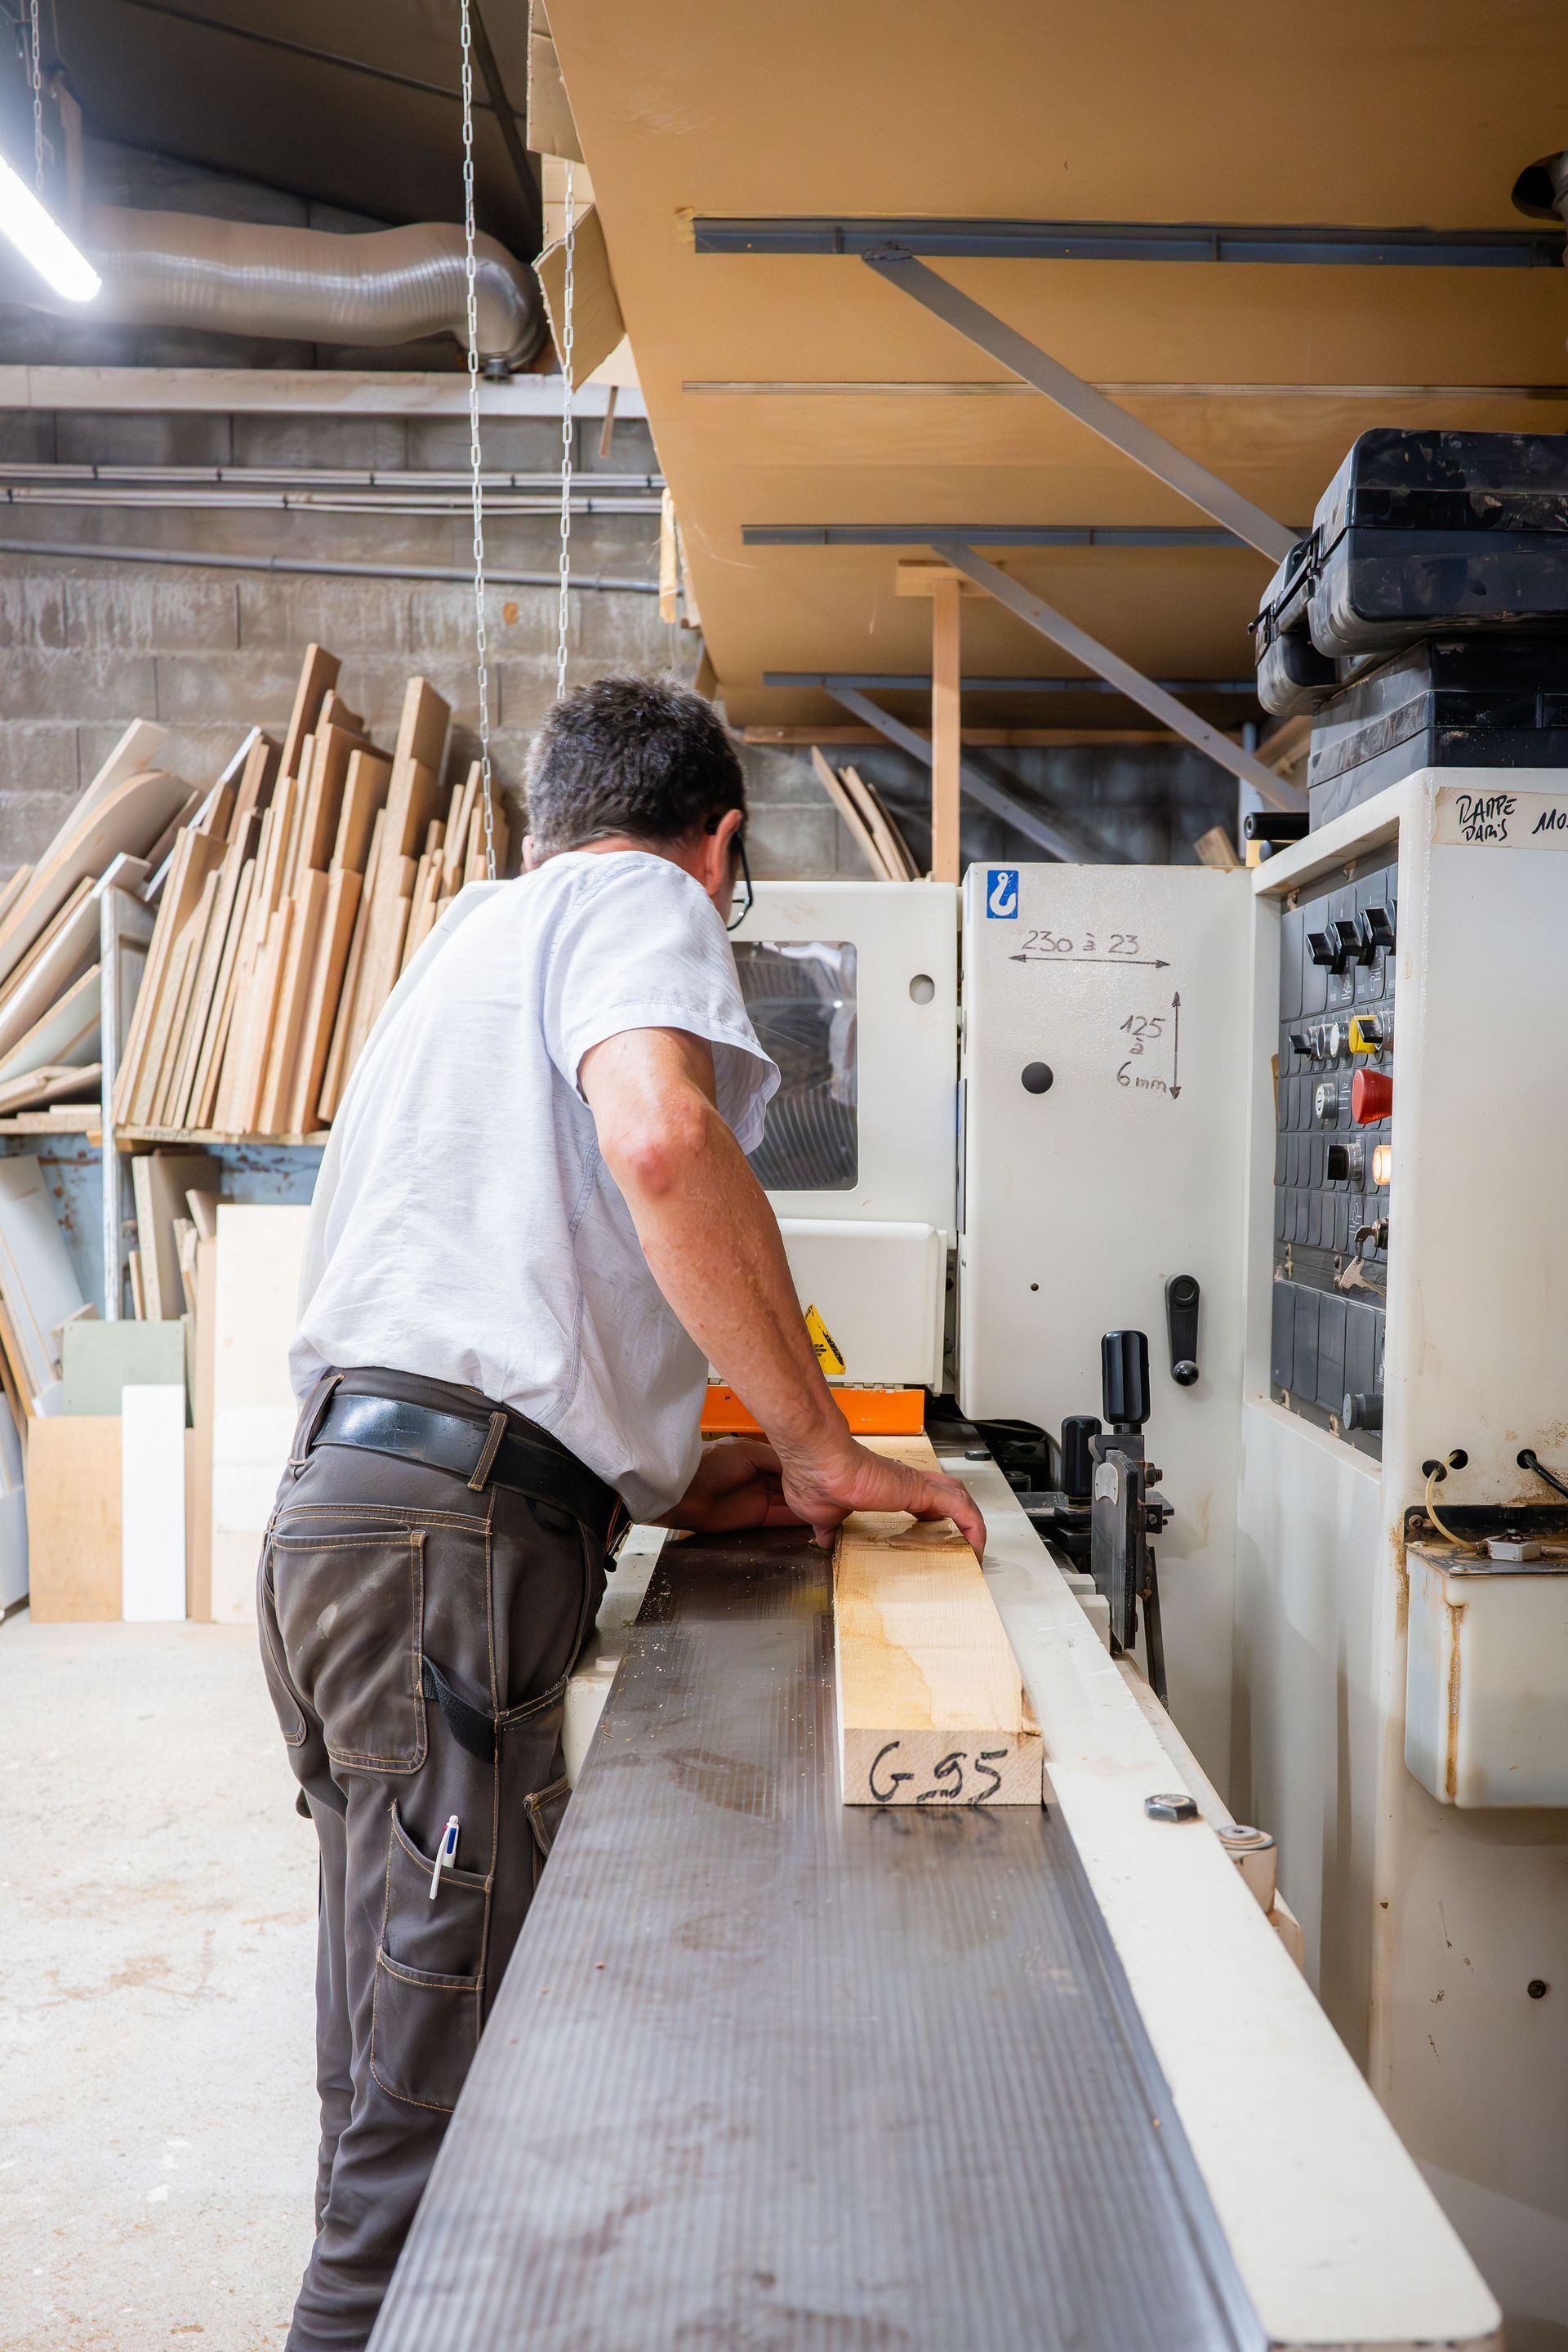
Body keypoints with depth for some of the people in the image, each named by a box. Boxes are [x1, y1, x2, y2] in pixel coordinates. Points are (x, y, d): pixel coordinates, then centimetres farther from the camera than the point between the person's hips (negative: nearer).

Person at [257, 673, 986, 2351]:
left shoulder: (475, 932, 31)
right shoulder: (643, 902, 2)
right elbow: (660, 1138, -22)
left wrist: (679, 1477, 23)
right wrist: (820, 1446, -11)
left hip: (357, 1503, 10)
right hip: (451, 1533, -10)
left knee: (403, 2073, 16)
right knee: (436, 2097, -4)